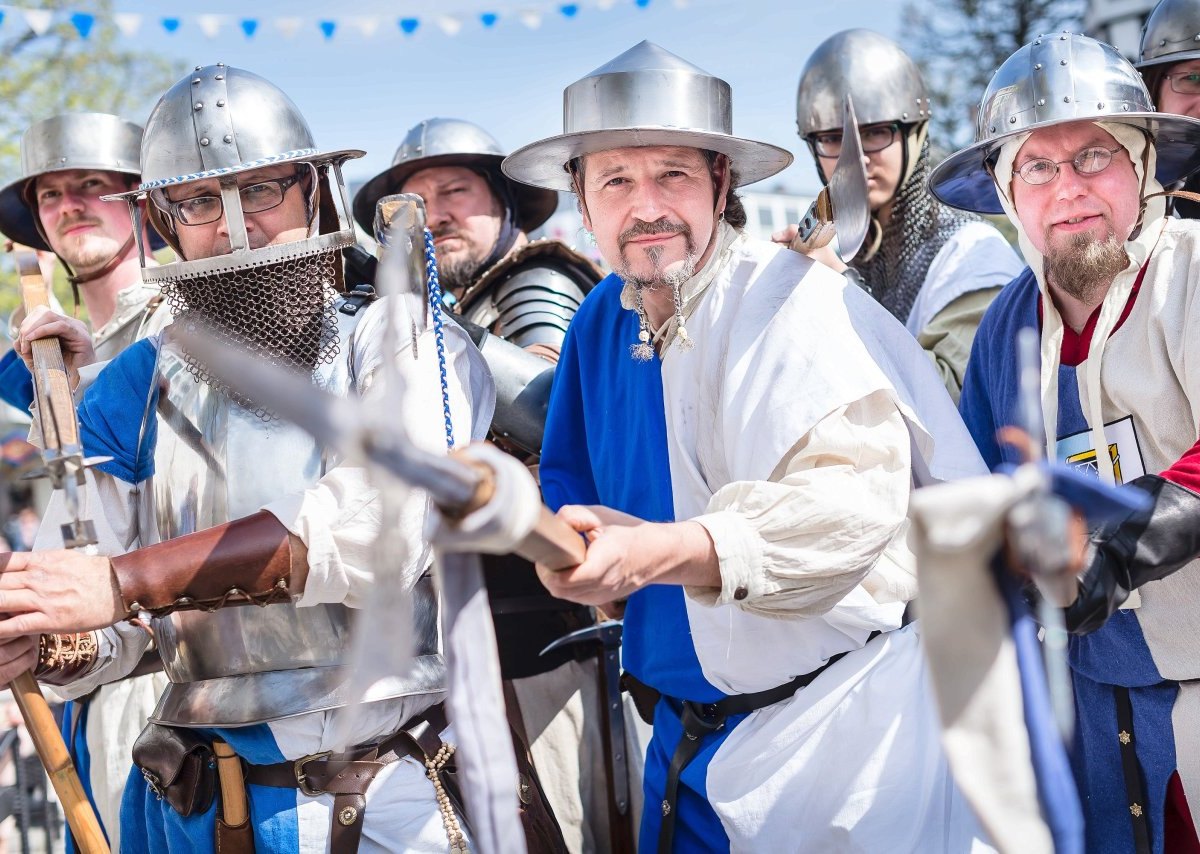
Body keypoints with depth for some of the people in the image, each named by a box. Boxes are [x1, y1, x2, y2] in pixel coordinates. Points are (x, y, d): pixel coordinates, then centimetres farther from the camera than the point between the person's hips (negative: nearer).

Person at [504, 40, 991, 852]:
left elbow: (855, 493, -33)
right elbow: (570, 479, 15)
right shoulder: (603, 320, 4)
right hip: (691, 734, 7)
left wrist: (654, 553, -44)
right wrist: (583, 547, -9)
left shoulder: (791, 301, -18)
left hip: (845, 723, -6)